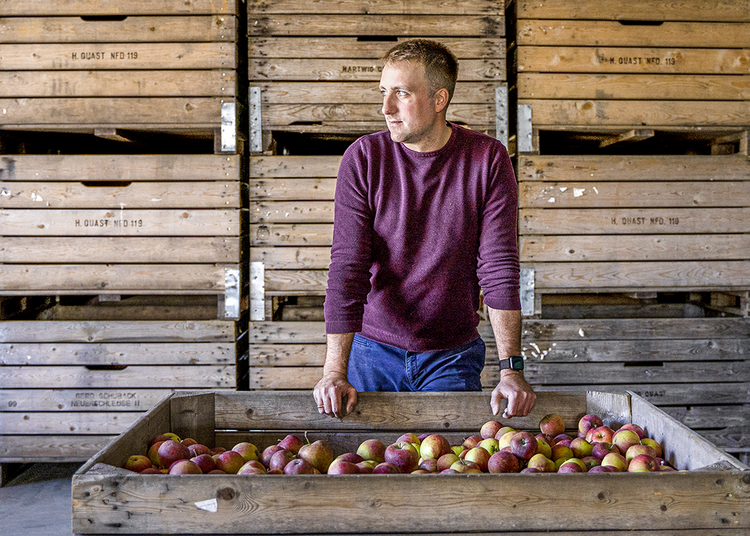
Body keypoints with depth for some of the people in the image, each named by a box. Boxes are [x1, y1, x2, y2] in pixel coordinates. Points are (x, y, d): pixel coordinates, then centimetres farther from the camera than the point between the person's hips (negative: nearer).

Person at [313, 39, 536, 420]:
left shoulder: (488, 159, -8)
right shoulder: (363, 158, -8)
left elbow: (499, 267, -11)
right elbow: (347, 267, -13)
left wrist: (511, 369, -19)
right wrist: (334, 370, -22)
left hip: (453, 355, 0)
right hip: (373, 349, 0)